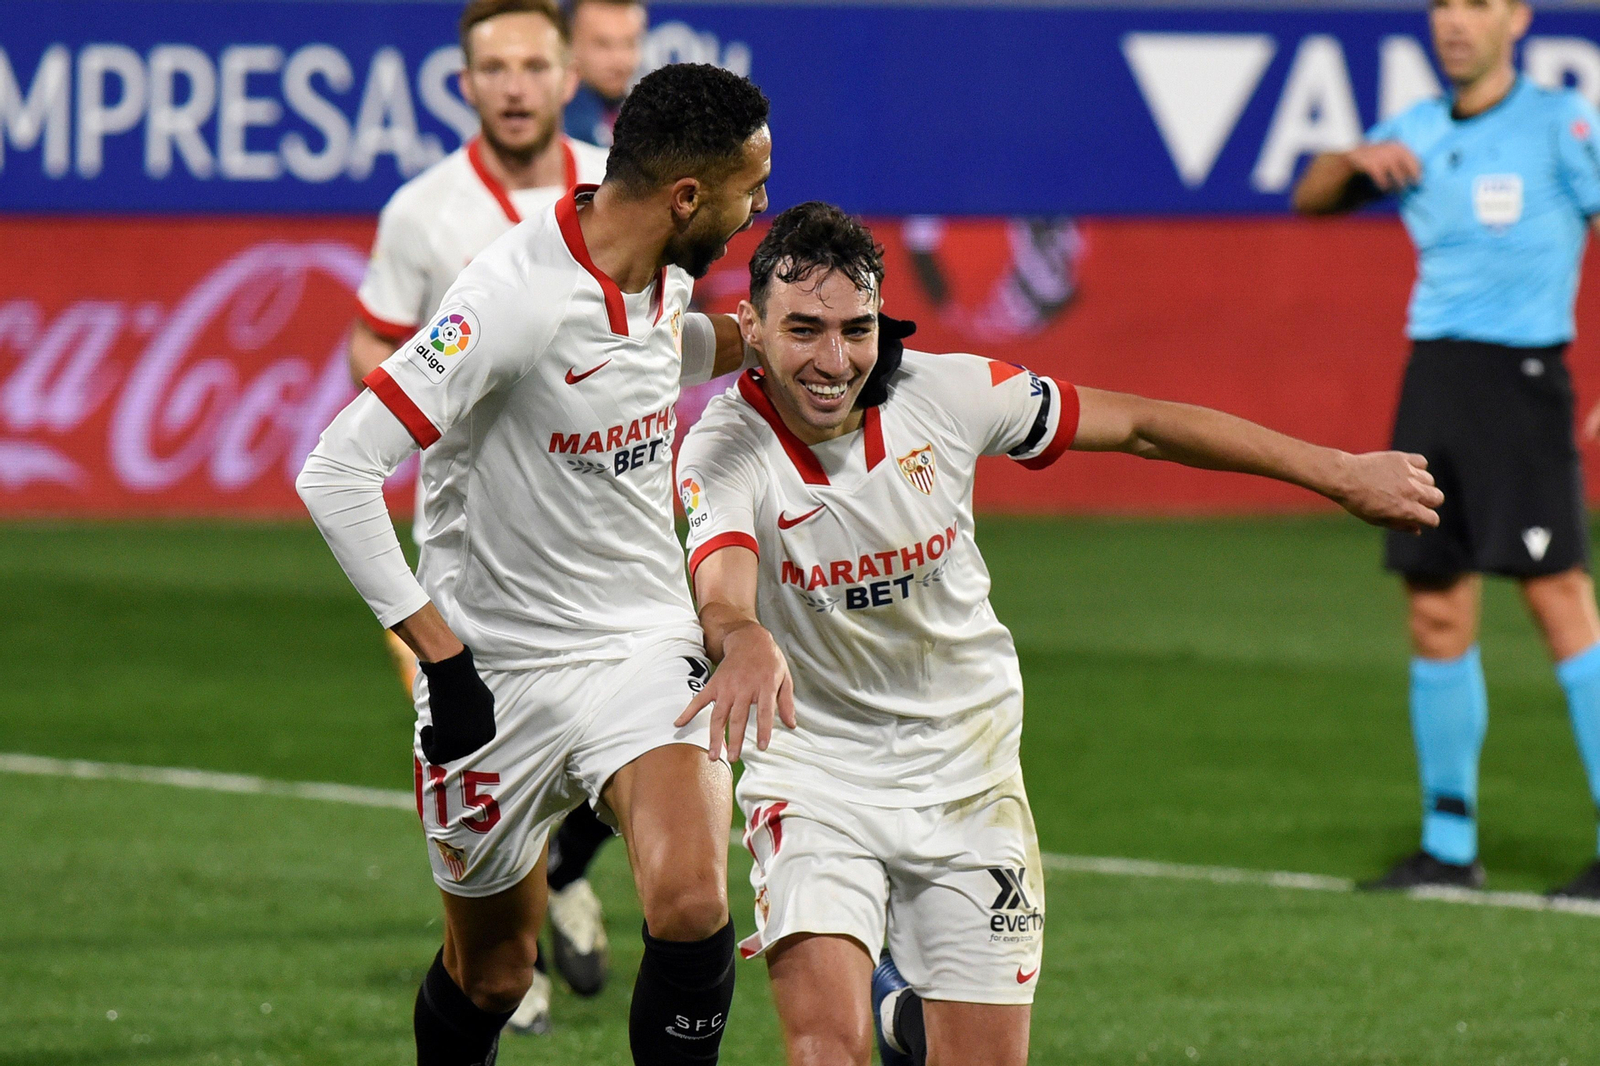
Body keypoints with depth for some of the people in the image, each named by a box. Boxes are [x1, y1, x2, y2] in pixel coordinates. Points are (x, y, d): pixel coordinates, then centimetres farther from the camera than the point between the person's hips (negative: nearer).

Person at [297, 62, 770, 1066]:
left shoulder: (666, 271, 0)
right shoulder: (513, 298, -24)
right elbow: (336, 472, -25)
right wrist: (440, 653, -24)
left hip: (647, 644, 4)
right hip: (499, 674, -4)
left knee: (691, 906, -22)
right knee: (491, 970, 11)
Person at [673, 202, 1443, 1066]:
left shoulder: (944, 395, -12)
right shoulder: (724, 451, -19)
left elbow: (1140, 426, -2)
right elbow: (723, 596, -38)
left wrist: (1341, 473, 0)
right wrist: (746, 643, -64)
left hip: (965, 771, 3)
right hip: (812, 779, -3)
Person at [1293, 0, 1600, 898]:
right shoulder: (1419, 134, 13)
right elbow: (1311, 201, 21)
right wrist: (1355, 159, -3)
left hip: (1521, 376, -6)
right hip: (1433, 375, 6)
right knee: (1437, 614, 5)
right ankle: (1449, 846, 13)